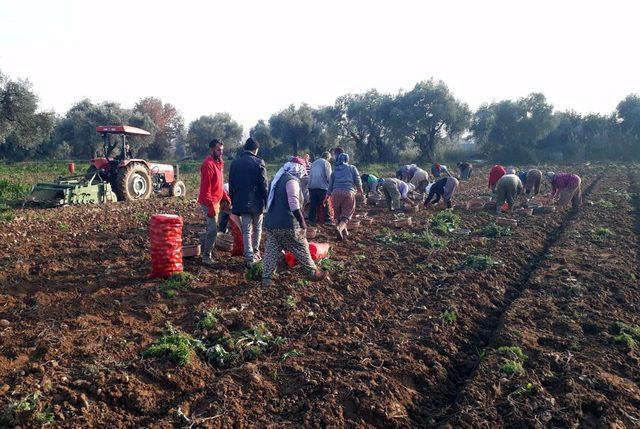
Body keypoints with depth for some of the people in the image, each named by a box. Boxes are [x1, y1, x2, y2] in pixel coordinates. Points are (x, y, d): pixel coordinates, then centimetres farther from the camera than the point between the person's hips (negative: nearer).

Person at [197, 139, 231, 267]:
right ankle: (206, 257, 3)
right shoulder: (208, 164, -17)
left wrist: (225, 198, 13)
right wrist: (210, 206, -24)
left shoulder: (218, 163, 13)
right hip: (209, 202, -9)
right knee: (213, 229, -7)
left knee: (211, 228, 17)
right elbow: (205, 188, -21)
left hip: (216, 201, 9)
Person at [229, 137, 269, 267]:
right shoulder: (258, 163, -10)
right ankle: (255, 252, 29)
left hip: (241, 203, 3)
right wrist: (266, 202, -3)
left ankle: (249, 257, 4)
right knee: (257, 228, 17)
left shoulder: (234, 163, 3)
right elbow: (264, 185, -11)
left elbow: (231, 185, 8)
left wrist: (233, 202, 15)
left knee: (246, 231, 7)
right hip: (257, 202, -3)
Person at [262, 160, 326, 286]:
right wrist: (302, 223, -18)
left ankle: (266, 279, 10)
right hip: (287, 225, -8)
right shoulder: (292, 180, -13)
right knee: (302, 249, 7)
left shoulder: (278, 178, 16)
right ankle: (312, 273, 19)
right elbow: (294, 205, -23)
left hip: (270, 223, 8)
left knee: (272, 251, 10)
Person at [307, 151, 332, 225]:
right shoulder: (326, 163, -1)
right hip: (322, 187, -6)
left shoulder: (314, 163, 20)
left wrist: (310, 184, 19)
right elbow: (329, 176, -8)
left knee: (313, 204, 8)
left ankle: (311, 219, 8)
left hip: (312, 186, 6)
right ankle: (327, 219, -3)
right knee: (325, 204, -1)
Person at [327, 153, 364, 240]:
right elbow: (358, 183, 6)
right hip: (348, 193, -2)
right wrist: (361, 193, 20)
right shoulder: (352, 168, 15)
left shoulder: (334, 170, 20)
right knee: (346, 214, -1)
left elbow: (330, 186, 17)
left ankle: (344, 231, 21)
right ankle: (340, 227, -28)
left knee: (338, 214, 16)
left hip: (336, 193, 2)